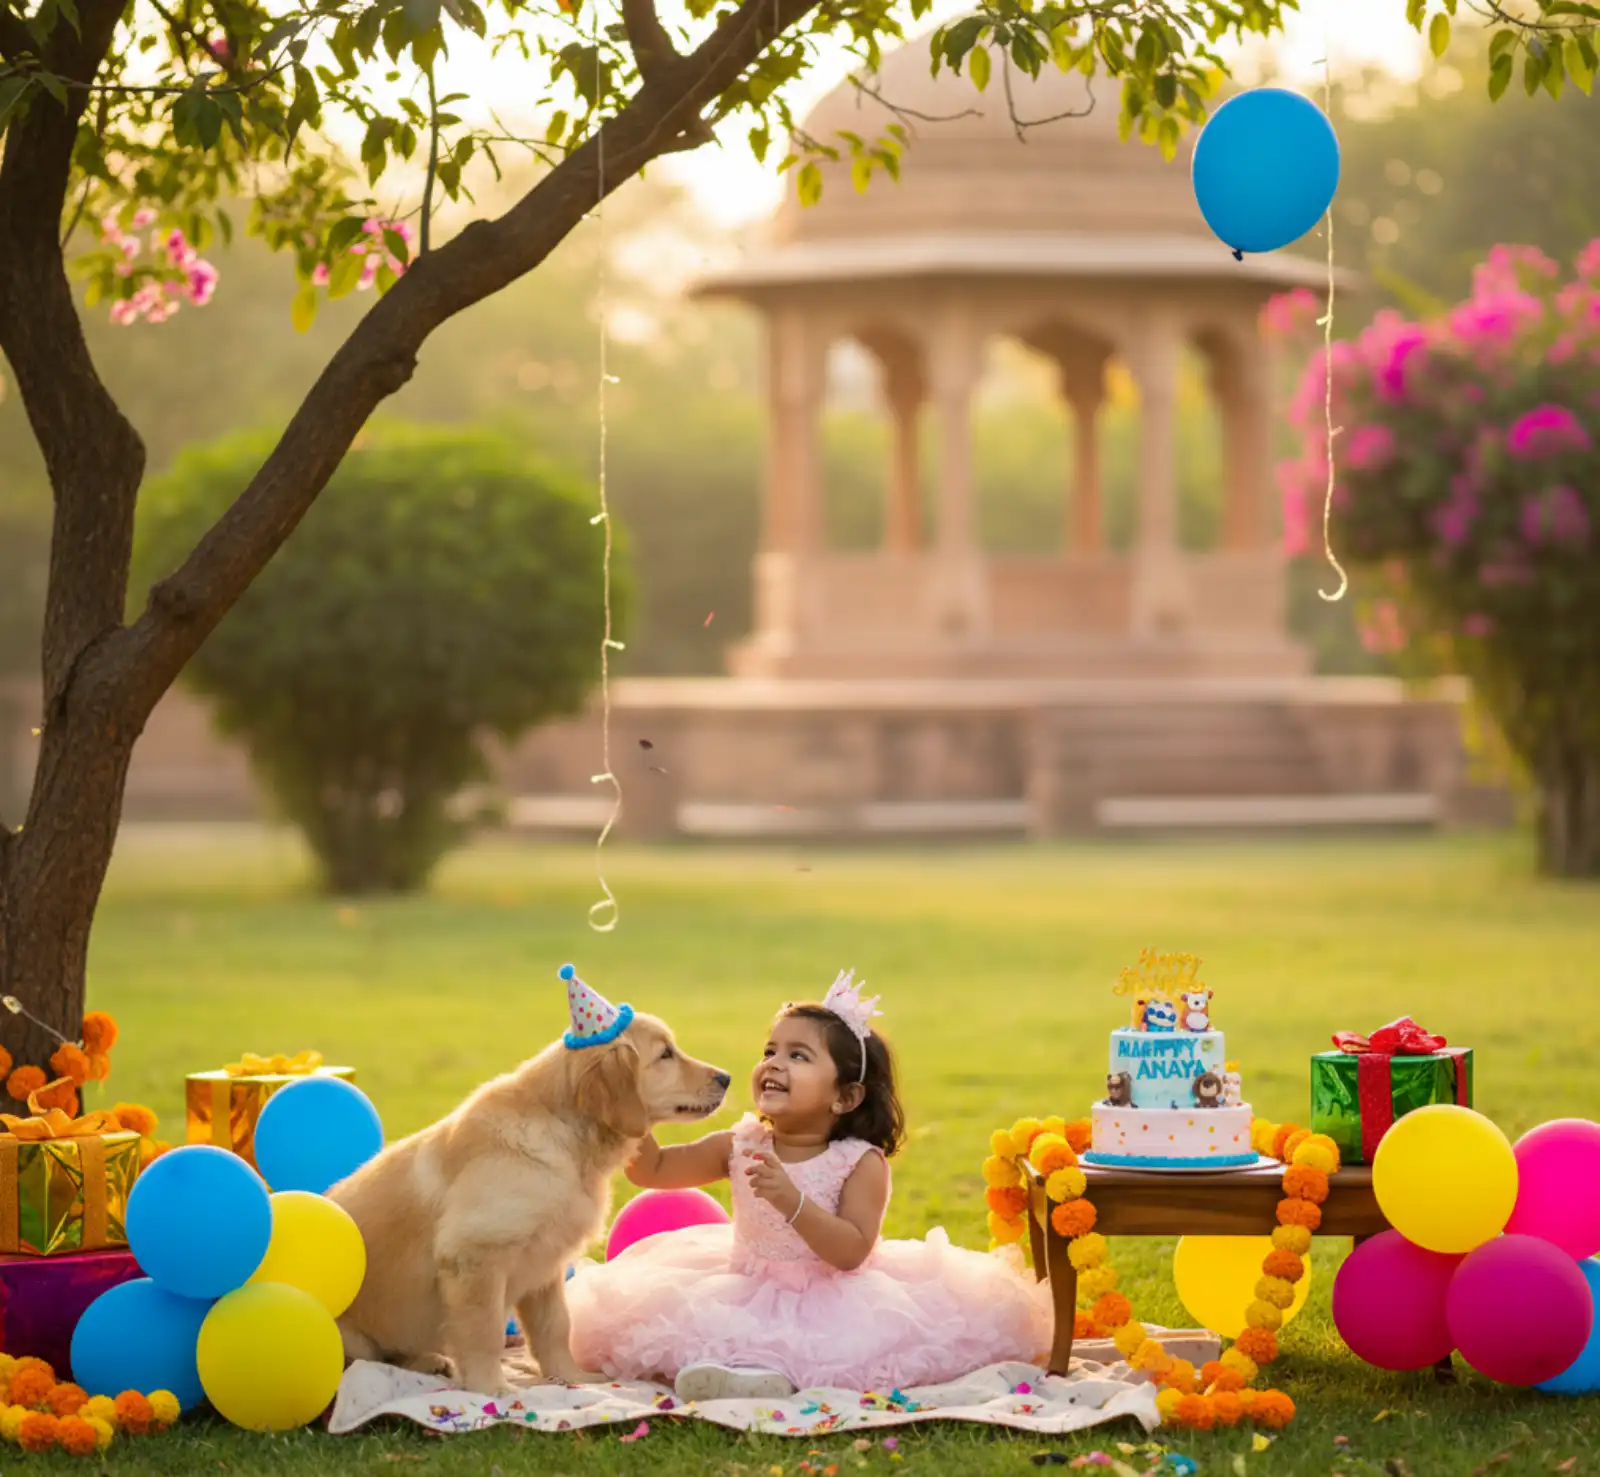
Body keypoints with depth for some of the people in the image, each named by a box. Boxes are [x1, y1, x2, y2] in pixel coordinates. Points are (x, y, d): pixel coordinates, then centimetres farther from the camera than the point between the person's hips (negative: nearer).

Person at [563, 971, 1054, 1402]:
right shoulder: (739, 1146, 0)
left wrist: (791, 1200, -36)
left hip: (833, 1300, -3)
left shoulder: (861, 1163, -13)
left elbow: (851, 1251, -23)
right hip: (749, 1295, 4)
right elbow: (650, 1170, 5)